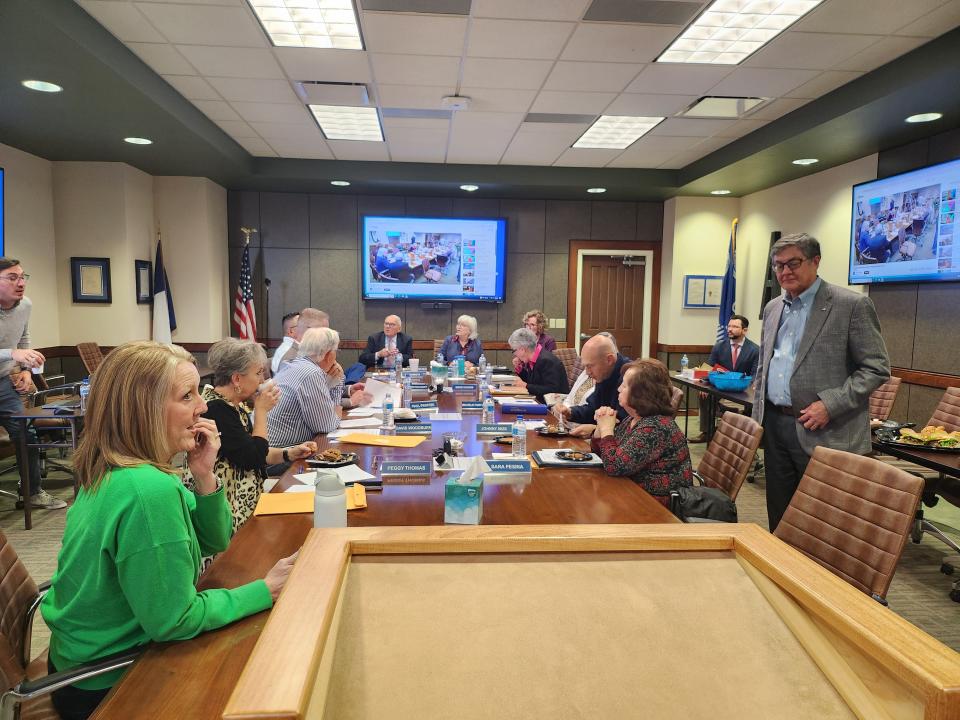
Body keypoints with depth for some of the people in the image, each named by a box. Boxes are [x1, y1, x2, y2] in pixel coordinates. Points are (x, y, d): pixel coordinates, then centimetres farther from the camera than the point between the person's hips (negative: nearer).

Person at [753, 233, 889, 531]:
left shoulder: (852, 305, -7)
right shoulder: (773, 308, 13)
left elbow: (877, 368, -9)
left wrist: (830, 405, -18)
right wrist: (758, 415, 11)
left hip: (822, 432, -6)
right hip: (774, 425, 6)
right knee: (778, 516, 15)